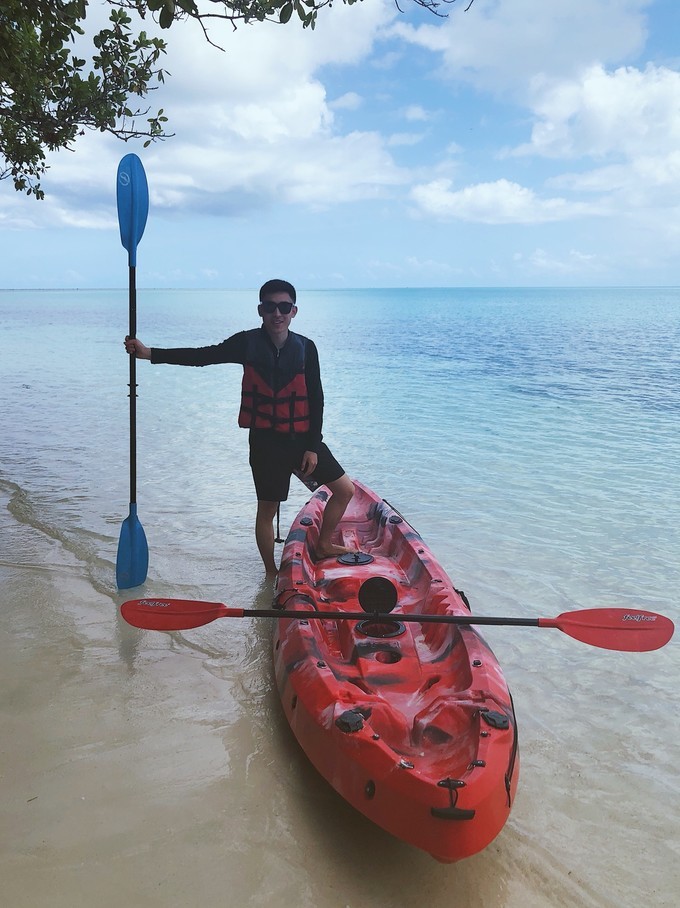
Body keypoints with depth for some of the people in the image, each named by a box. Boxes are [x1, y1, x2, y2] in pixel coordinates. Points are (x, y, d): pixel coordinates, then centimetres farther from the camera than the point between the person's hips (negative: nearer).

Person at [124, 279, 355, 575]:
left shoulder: (306, 348, -3)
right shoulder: (248, 343, -5)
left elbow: (316, 399, -1)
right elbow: (202, 356, -10)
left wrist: (312, 447, -5)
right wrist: (149, 353, -19)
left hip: (303, 438, 2)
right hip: (265, 440, -2)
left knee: (345, 490, 3)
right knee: (267, 509, 7)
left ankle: (323, 545, 24)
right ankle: (271, 574, 24)